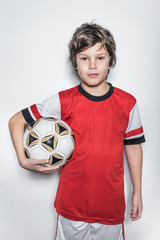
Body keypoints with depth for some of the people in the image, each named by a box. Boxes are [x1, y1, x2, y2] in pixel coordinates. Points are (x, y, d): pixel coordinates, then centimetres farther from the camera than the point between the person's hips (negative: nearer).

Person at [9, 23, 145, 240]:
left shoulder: (127, 103, -6)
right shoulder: (63, 102, -11)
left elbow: (133, 146, 3)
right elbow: (16, 121, -3)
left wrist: (137, 192, 7)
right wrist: (23, 160, -13)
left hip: (111, 205, 1)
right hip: (72, 205, 0)